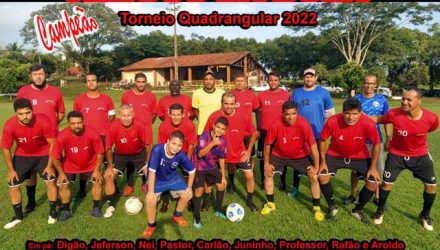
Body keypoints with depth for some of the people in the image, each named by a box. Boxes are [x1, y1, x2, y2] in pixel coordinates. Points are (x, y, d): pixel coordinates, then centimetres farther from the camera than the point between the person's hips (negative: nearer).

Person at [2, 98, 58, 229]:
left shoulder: (43, 121, -31)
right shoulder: (9, 126, -27)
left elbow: (52, 144, -19)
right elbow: (6, 148, -11)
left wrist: (50, 165, -16)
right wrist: (11, 170, -6)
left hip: (43, 154, -2)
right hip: (22, 156, 2)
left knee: (51, 181, -9)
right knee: (13, 185, 2)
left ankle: (53, 212, 13)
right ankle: (18, 216, 24)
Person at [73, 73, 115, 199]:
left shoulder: (106, 99, 0)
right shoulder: (79, 99, 1)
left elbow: (112, 115, 7)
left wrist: (103, 125, -5)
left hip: (104, 136, -1)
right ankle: (82, 191, 23)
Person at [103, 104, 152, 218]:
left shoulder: (140, 125, -30)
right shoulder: (114, 127, -29)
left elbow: (148, 145, -17)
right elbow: (109, 148, -14)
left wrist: (148, 164, -14)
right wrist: (110, 167, -10)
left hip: (139, 153, -1)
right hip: (120, 154, 1)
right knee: (109, 176, -8)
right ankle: (111, 205, 13)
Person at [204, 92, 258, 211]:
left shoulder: (243, 117, -18)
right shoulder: (213, 117, -19)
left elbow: (254, 134, -1)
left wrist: (248, 151, -4)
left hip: (239, 154, 0)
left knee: (250, 175, 0)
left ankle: (250, 201, 25)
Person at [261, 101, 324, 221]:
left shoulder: (303, 124, -32)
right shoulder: (276, 125, -28)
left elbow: (313, 145, -23)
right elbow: (268, 144, -13)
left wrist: (316, 166, -18)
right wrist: (266, 163, -9)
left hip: (301, 155, -1)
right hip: (279, 155, 1)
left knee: (314, 177, -9)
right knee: (267, 174, -5)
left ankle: (316, 207, 13)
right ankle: (270, 203, 17)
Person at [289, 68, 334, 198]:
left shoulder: (323, 92, 1)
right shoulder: (296, 93, 5)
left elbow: (330, 112, 6)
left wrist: (327, 127, 2)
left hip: (318, 134, -1)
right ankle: (296, 187, 23)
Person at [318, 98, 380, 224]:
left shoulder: (368, 124, -28)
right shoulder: (332, 121, -29)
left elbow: (376, 144, -11)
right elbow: (322, 140, -12)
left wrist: (373, 167, -11)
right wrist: (323, 161, -13)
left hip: (360, 157, 1)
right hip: (335, 154, 0)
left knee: (373, 181, -11)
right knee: (322, 176, -18)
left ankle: (357, 210, 16)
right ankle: (332, 207, 10)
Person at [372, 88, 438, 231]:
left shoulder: (431, 118, -22)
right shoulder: (394, 114, -25)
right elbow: (380, 119, -4)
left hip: (420, 155, 2)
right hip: (397, 154, -2)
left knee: (431, 185, 6)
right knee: (387, 183, -2)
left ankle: (425, 215, 31)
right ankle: (380, 211, 23)